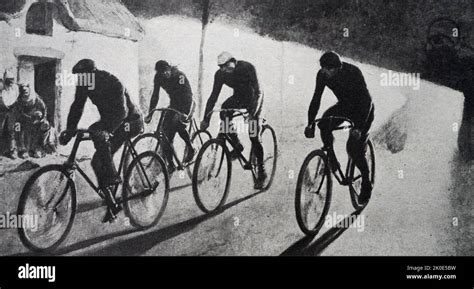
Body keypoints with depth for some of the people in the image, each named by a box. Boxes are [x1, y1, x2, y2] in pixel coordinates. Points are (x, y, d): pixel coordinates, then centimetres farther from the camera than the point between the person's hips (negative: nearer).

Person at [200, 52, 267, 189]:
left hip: (254, 96, -5)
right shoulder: (220, 74, -18)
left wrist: (252, 112, -45)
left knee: (254, 135, -13)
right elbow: (214, 95, -17)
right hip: (239, 96, 5)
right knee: (224, 111, -25)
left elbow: (255, 89, -34)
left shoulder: (247, 67, -31)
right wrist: (206, 119, -23)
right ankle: (237, 146, -6)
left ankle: (261, 171, -3)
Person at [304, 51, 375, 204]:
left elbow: (366, 100, -32)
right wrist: (310, 123, -23)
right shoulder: (322, 75, -17)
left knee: (354, 148, -15)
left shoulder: (353, 73, -32)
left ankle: (366, 184, 5)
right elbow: (316, 98, -12)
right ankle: (331, 160, -6)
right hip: (344, 105, 5)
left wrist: (359, 127, -40)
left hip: (362, 108, -5)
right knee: (324, 124, -25)